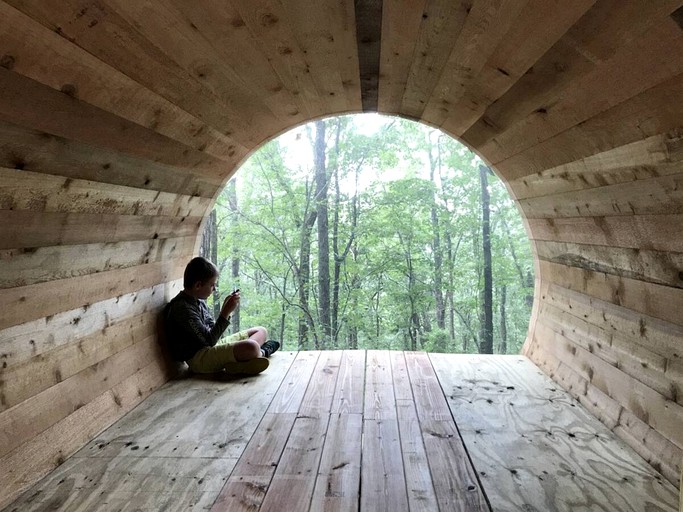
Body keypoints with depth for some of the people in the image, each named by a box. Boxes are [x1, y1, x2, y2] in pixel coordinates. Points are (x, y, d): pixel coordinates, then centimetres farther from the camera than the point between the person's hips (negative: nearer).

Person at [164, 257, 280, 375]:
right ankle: (262, 352, 2)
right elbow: (209, 340, -21)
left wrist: (225, 308, 0)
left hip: (213, 347, 10)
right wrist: (226, 311, -21)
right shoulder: (182, 307, -20)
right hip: (199, 358, -10)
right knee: (251, 347, -33)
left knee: (261, 331, 13)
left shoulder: (199, 300, 10)